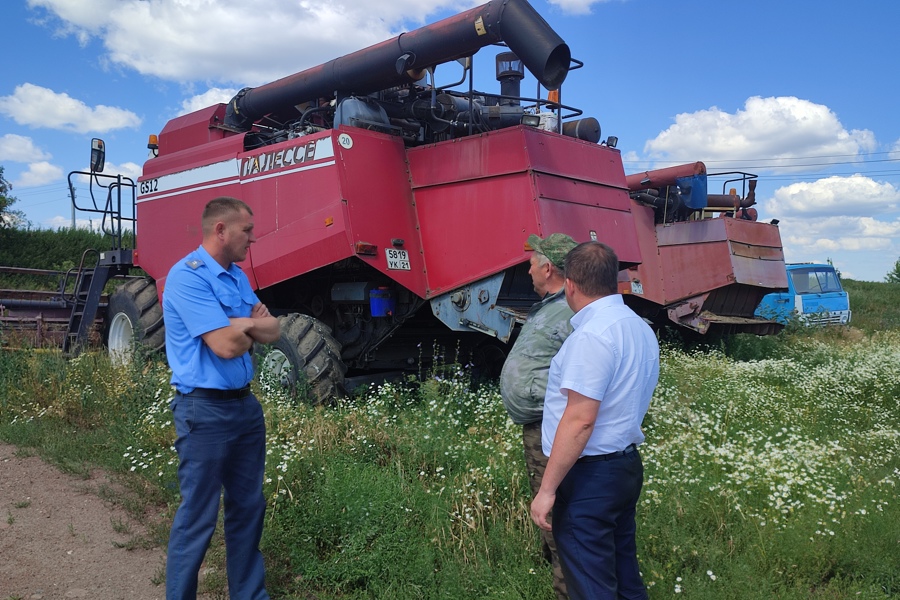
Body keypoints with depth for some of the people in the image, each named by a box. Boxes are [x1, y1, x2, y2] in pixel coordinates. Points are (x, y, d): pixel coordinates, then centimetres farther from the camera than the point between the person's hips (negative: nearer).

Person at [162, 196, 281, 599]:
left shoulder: (237, 276, 11)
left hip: (245, 403, 9)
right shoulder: (188, 276, -17)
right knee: (197, 518, 1)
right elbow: (226, 346, -24)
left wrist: (242, 325, -14)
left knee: (248, 507, 17)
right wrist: (252, 328, -3)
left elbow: (272, 331, 7)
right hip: (206, 409, -9)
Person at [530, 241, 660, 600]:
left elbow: (580, 420, -24)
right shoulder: (640, 327, 9)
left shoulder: (591, 335, -20)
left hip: (590, 475, -9)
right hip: (627, 463, 9)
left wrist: (547, 489, -20)